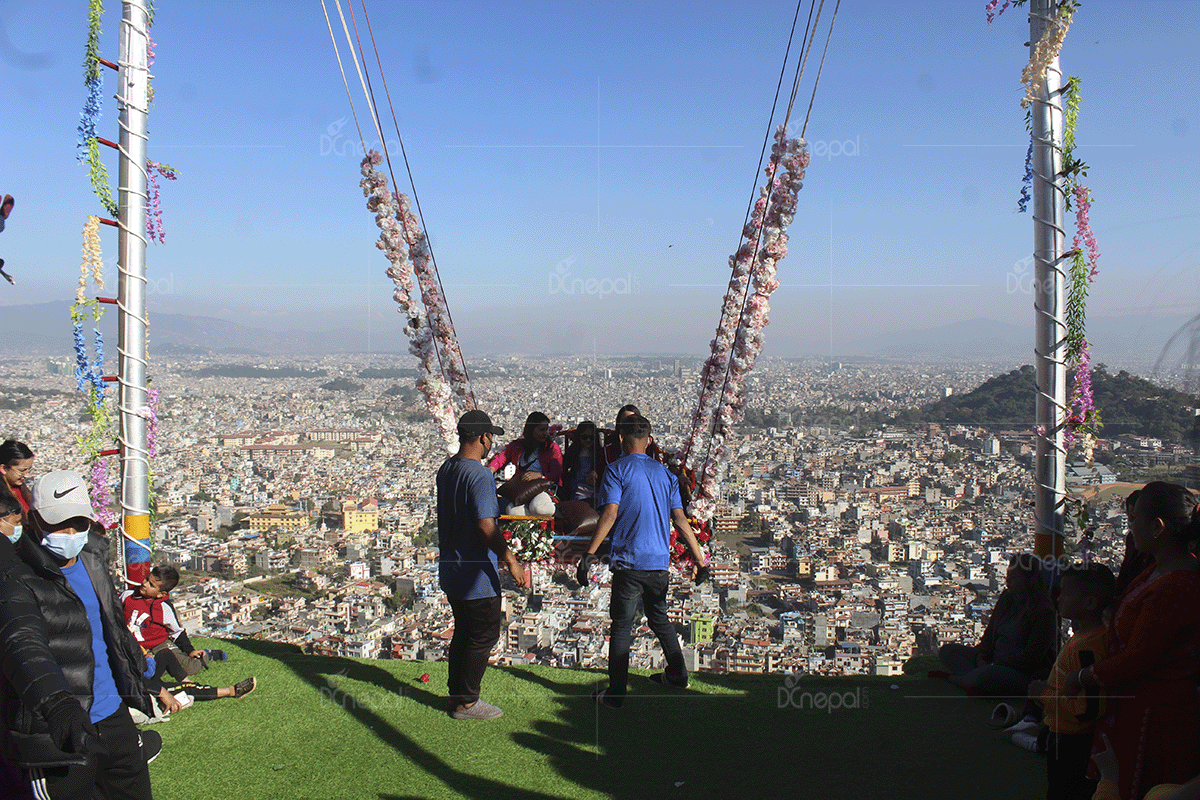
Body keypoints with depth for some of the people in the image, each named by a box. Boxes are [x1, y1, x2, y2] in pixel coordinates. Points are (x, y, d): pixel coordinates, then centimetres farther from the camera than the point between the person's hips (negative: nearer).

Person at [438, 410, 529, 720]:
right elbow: (485, 524, -27)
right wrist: (510, 560, -23)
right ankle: (467, 702, 11)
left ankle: (456, 694, 28)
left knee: (463, 632, 20)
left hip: (450, 567, 9)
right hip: (476, 574, -9)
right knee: (484, 635, 3)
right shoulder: (479, 474, -21)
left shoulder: (446, 469, 8)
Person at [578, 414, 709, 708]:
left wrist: (589, 553, -14)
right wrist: (698, 557, 10)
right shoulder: (664, 473, 10)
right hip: (660, 563, 5)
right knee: (659, 618, 22)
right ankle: (677, 674, 32)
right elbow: (680, 519, 7)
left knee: (621, 626, 1)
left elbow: (610, 514, -14)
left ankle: (616, 693, 4)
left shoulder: (617, 469, -5)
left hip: (629, 562, -5)